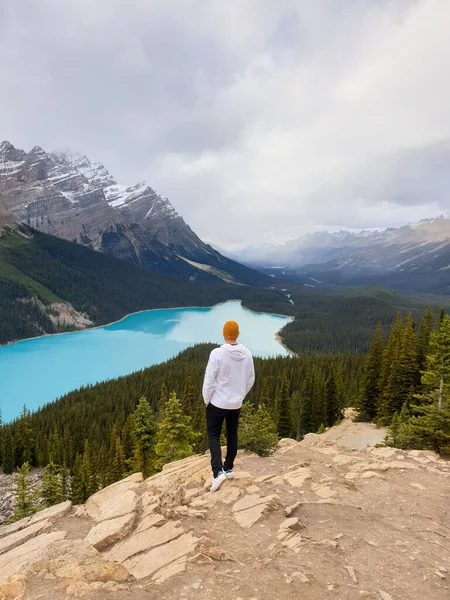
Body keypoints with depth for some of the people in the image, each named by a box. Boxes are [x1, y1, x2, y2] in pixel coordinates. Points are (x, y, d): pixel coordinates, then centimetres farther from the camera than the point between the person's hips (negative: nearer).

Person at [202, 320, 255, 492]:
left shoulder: (217, 353, -21)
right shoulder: (247, 354, -7)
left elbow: (209, 380, -17)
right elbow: (250, 380, 3)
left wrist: (206, 400, -1)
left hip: (217, 402, -4)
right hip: (236, 403, 4)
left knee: (213, 436, 8)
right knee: (232, 435, 19)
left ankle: (218, 472, -5)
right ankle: (228, 469, 31)